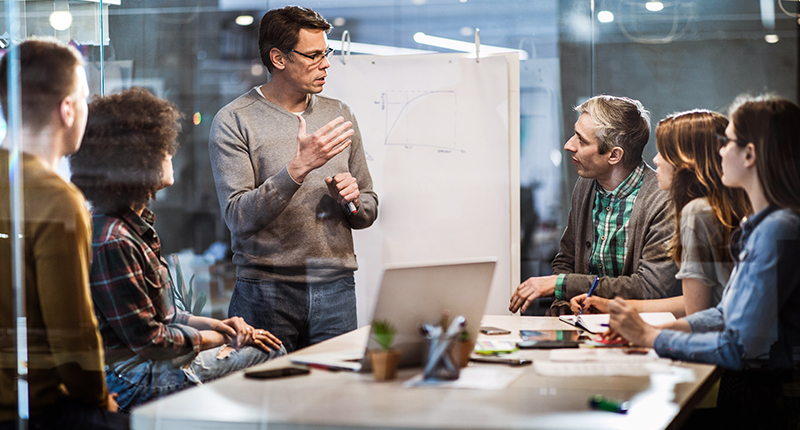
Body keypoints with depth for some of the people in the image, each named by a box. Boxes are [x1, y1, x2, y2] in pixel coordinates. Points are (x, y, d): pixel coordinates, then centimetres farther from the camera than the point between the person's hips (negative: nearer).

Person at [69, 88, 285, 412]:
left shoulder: (137, 224, 11)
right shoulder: (111, 242, -23)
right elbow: (147, 339, -20)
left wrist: (217, 325, 3)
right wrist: (219, 338, -8)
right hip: (133, 381, -10)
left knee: (272, 349, 9)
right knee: (269, 355, -8)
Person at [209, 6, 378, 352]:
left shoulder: (339, 115, 12)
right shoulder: (233, 122, -4)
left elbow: (368, 212, 18)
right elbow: (239, 218, -15)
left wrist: (353, 201, -6)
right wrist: (299, 167, -24)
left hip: (335, 290, 4)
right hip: (265, 292, -4)